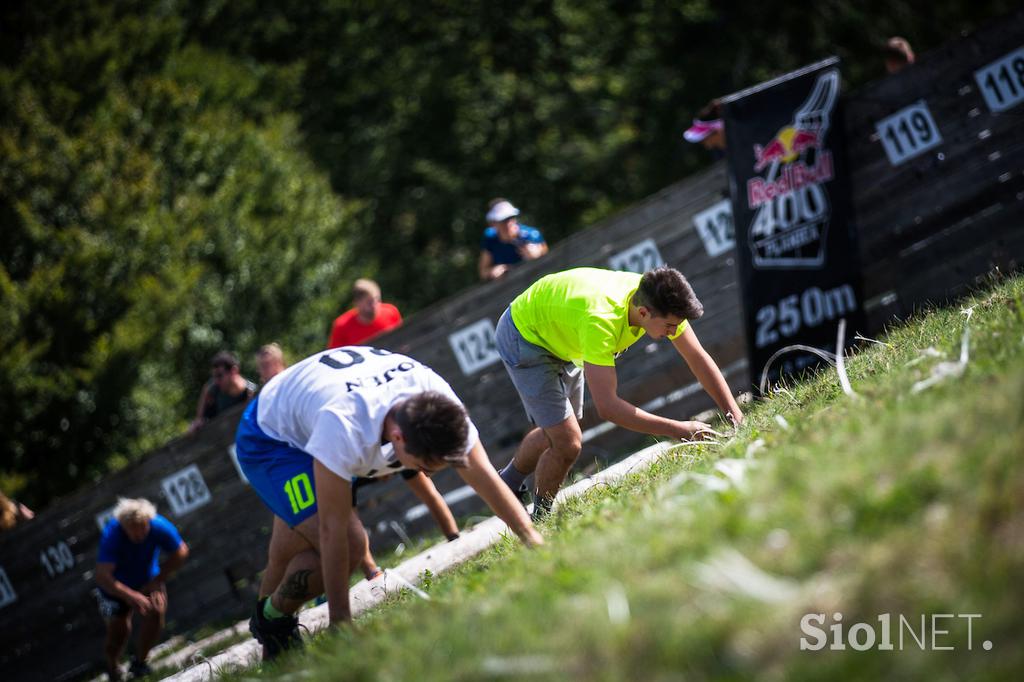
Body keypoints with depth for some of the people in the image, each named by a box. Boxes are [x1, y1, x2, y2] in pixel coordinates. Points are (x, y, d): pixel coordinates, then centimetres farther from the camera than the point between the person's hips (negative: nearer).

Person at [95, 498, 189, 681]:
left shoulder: (159, 527, -26)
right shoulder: (111, 535, -34)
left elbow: (180, 553, -8)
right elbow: (102, 576, -41)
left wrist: (157, 581, -13)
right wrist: (131, 596, -51)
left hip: (148, 581, 2)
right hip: (116, 586, -2)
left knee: (156, 611, -24)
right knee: (118, 631, -1)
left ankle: (139, 661, -3)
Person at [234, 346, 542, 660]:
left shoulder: (437, 400, -29)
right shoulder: (344, 426, -45)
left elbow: (486, 477, -16)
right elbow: (333, 529, -38)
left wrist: (533, 540, -20)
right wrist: (341, 622, -33)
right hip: (267, 441, -6)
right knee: (350, 544, -20)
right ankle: (273, 617, 2)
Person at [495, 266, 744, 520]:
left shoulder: (659, 301, -24)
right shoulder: (601, 319, -45)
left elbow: (698, 358, -12)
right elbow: (607, 407, -45)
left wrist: (735, 415, -20)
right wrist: (679, 430, -43)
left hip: (562, 341, 8)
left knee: (554, 433, 21)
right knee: (567, 443, -12)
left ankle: (507, 486, 46)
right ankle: (540, 518, 12)